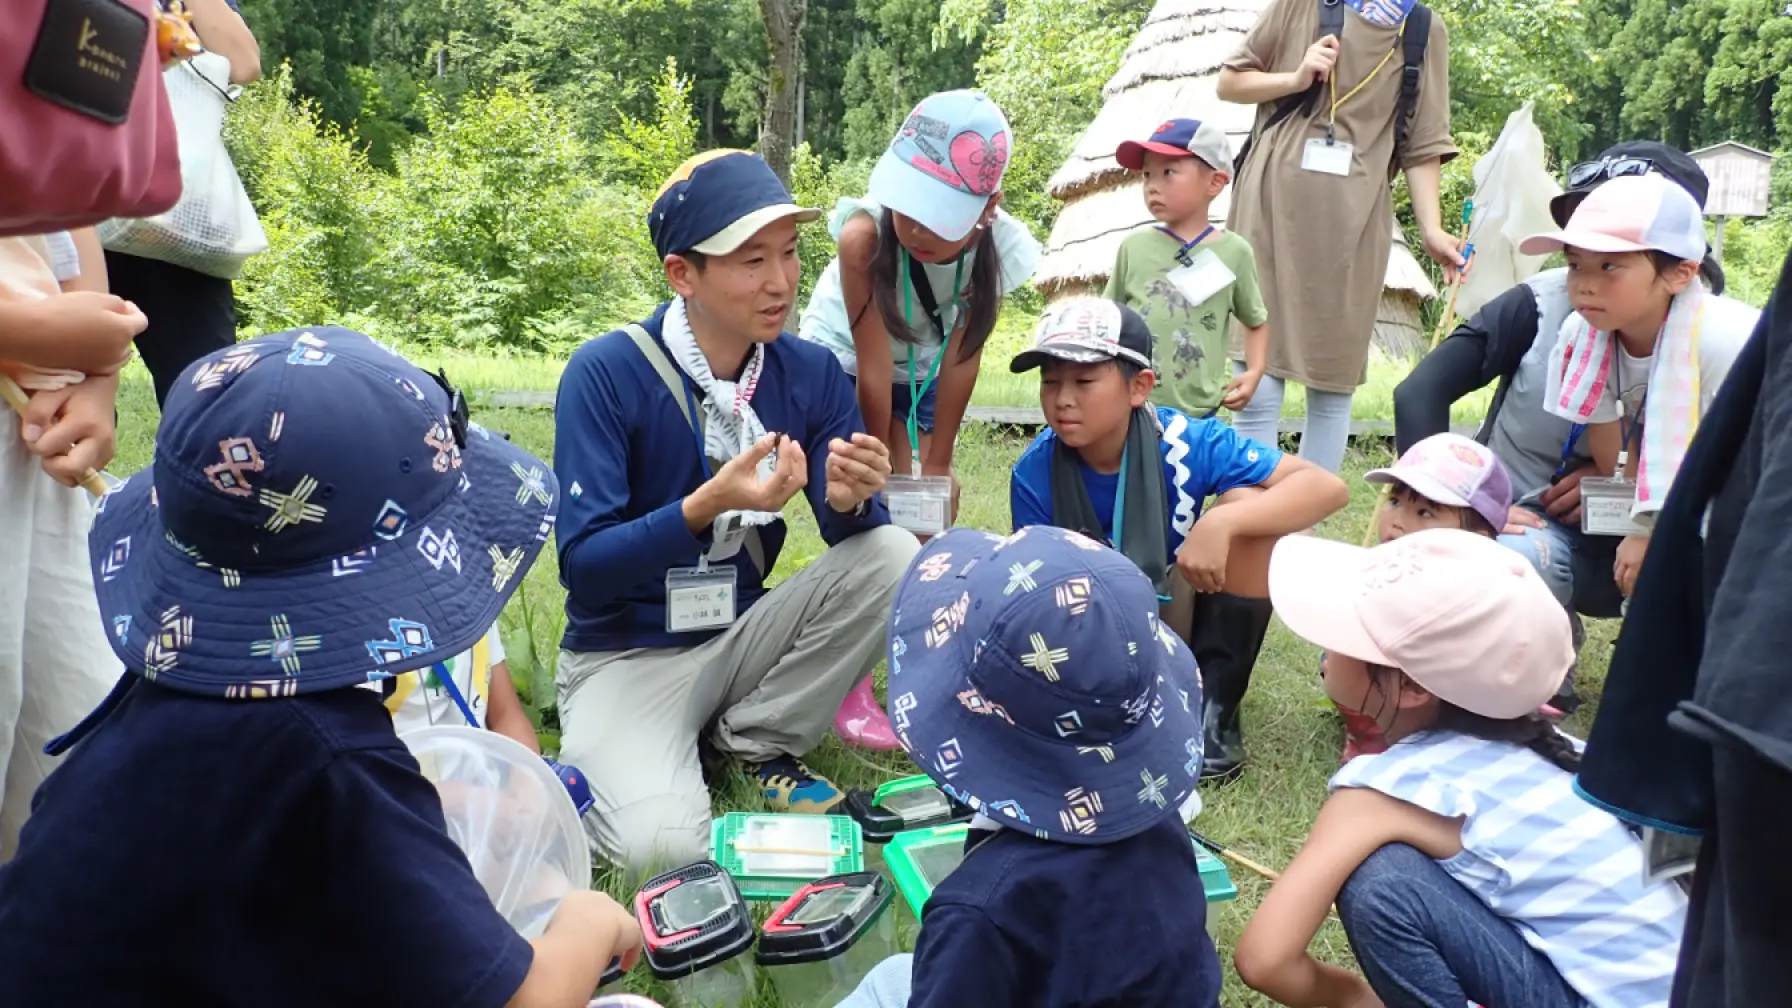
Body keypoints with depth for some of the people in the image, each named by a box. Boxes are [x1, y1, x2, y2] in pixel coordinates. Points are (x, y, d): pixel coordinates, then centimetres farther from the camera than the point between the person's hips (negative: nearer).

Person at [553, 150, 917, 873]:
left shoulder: (811, 372, -5)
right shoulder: (604, 374, -18)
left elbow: (849, 533, -5)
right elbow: (582, 567, -21)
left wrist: (850, 499, -30)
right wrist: (706, 506, -37)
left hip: (743, 636, 4)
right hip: (627, 654, -4)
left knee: (892, 554, -18)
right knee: (663, 844, -27)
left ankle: (757, 739, -1)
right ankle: (594, 759, 9)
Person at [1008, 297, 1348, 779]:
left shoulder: (1185, 442, -22)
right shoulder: (1034, 474, -19)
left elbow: (1328, 488, -27)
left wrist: (1221, 524, -41)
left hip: (1181, 627, 1)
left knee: (1245, 506, -26)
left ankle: (1214, 707, -15)